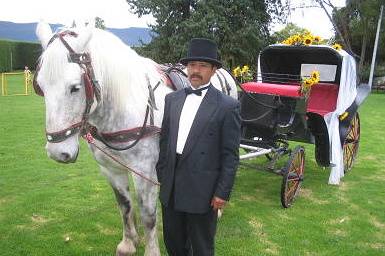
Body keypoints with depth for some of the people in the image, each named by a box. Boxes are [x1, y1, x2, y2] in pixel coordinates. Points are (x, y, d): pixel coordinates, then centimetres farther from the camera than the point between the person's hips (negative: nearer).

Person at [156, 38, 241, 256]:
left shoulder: (228, 106, -9)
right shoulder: (172, 99, 7)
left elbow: (231, 155, -9)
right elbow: (164, 139, 11)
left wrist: (223, 192, -11)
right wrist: (161, 173, 9)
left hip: (202, 189, -5)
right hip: (171, 187, 5)